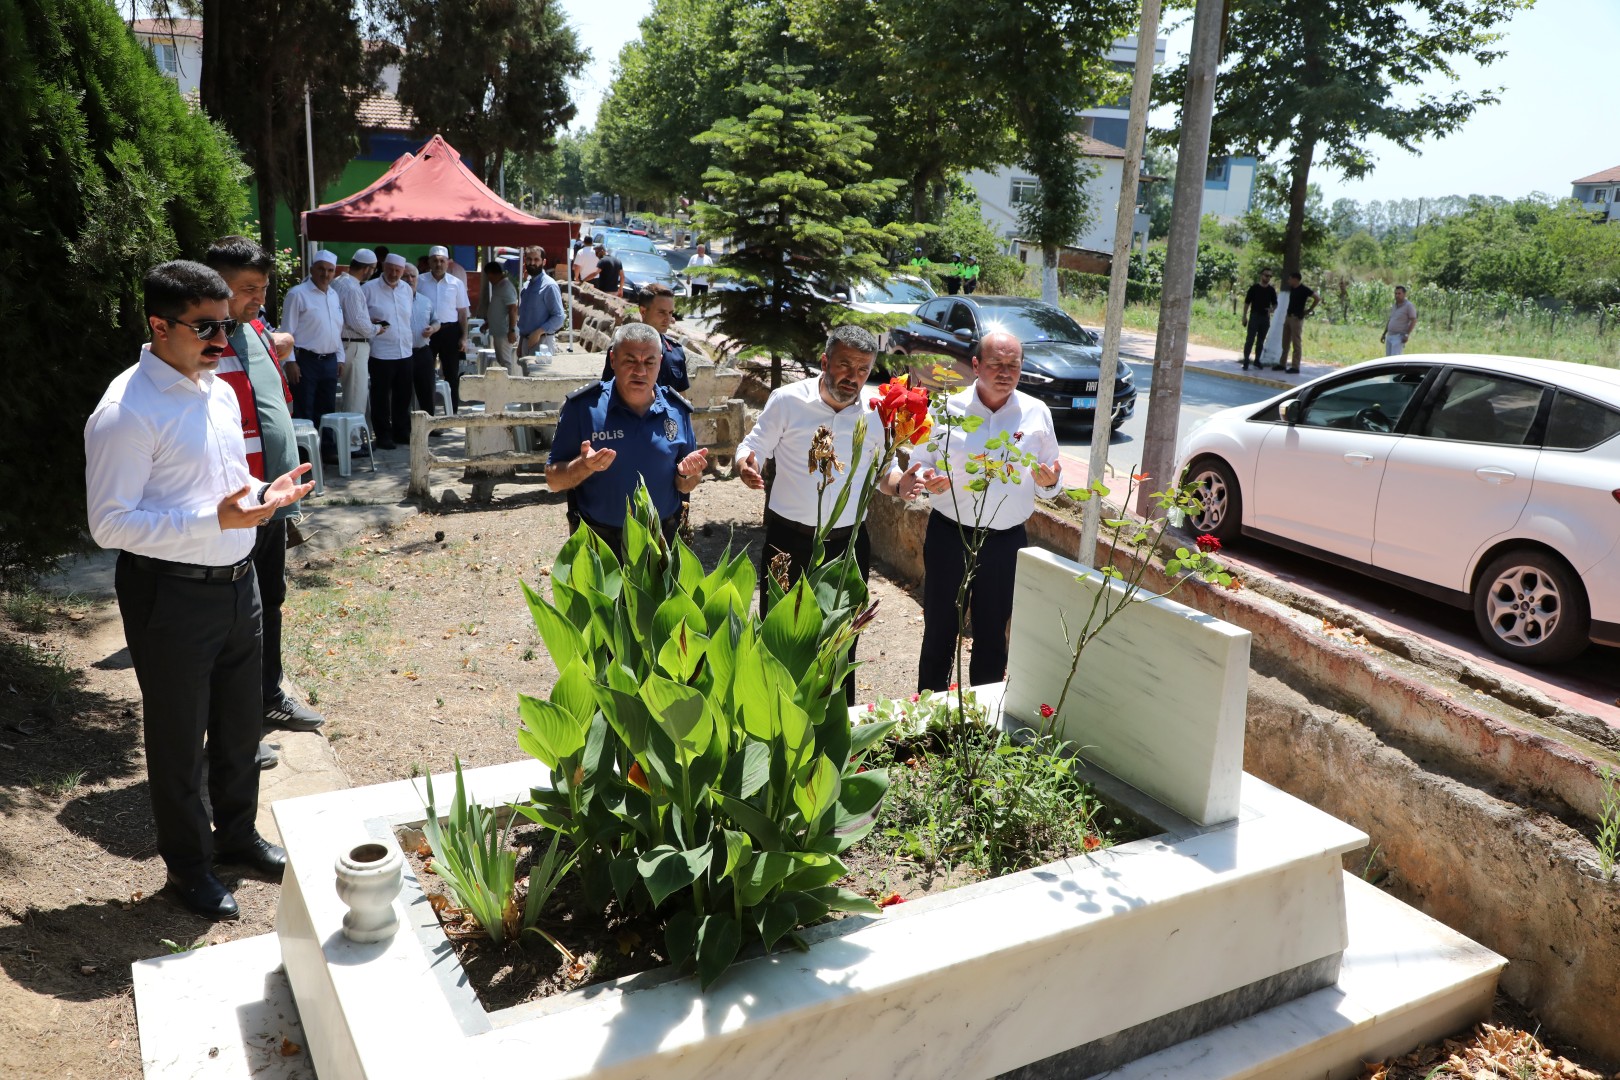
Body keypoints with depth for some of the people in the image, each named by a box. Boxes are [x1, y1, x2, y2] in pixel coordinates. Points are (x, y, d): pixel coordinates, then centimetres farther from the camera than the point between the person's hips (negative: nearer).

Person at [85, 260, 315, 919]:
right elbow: (110, 524, -21)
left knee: (240, 723, 22)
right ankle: (188, 864, 32)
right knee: (179, 739, 11)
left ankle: (237, 834, 44)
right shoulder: (127, 412, -19)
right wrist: (216, 519, -29)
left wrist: (263, 494, -1)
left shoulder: (219, 391, 7)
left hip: (238, 583, 8)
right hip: (171, 597, -7)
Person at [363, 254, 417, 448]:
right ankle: (383, 436, 9)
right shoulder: (369, 288, -5)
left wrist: (412, 342, 18)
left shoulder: (407, 289, 11)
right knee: (381, 396, 2)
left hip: (405, 351, 5)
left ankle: (402, 432, 23)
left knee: (403, 395, 11)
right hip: (381, 352, -5)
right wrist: (371, 324, -20)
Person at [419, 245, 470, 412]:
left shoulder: (456, 283, 2)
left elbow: (462, 312, 5)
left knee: (452, 375, 7)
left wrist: (464, 337, 0)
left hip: (450, 331, 0)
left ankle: (453, 412, 16)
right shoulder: (420, 282, 1)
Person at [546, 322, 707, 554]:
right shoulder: (583, 407, -11)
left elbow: (685, 487, 6)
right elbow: (554, 480, -7)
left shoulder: (677, 411, -3)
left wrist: (688, 475, -16)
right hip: (597, 543, -2)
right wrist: (584, 466, -27)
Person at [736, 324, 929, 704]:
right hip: (789, 540, -2)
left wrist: (899, 485, -14)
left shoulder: (877, 410, -2)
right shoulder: (787, 400, -10)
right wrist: (746, 466, -25)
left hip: (849, 544, 2)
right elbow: (753, 446, -1)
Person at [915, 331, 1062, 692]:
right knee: (939, 631, 8)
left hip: (1007, 541, 1)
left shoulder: (1037, 414, 0)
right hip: (949, 536, -1)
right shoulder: (948, 409, -5)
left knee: (993, 635, 14)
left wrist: (1050, 483, -18)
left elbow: (1046, 489, 6)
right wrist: (930, 483, -21)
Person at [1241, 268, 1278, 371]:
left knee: (1261, 341, 9)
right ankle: (1246, 361, -5)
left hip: (1265, 317, 4)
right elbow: (1247, 302, -2)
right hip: (1254, 316, -4)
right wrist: (1244, 316, -6)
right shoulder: (1254, 288, -4)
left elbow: (1275, 303, 12)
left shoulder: (1271, 290, 5)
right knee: (1250, 340, -6)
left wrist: (1272, 309, -11)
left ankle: (1257, 360, 17)